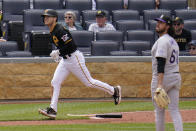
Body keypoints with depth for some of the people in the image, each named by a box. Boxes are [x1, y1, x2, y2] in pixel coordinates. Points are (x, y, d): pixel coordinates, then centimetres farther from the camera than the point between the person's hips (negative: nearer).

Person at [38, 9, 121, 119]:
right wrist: (58, 54, 15)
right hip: (65, 60, 10)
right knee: (55, 82, -2)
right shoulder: (52, 32, 10)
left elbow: (71, 45, -24)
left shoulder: (60, 30, -20)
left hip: (74, 58, -10)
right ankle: (52, 110, -4)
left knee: (89, 82, -1)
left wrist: (58, 52, -22)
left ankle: (114, 91, 14)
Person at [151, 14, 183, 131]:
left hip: (163, 77, -8)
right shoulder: (173, 41, 17)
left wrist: (160, 84, -30)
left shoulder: (162, 41, -14)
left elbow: (161, 63, -23)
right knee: (174, 109, 3)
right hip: (176, 76, 8)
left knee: (159, 110, 4)